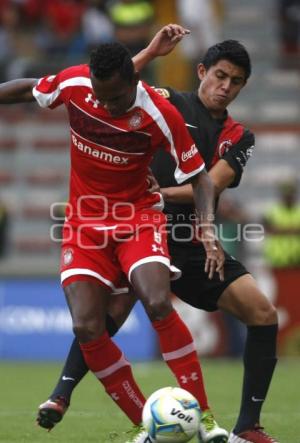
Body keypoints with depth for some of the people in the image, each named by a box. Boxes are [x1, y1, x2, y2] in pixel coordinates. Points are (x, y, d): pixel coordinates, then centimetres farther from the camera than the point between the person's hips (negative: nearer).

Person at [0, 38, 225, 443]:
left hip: (139, 216, -3)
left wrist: (208, 231, -22)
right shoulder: (73, 83, -12)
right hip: (85, 222, 3)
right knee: (86, 327, -15)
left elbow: (199, 177, -9)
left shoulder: (160, 115, -18)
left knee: (158, 304, -29)